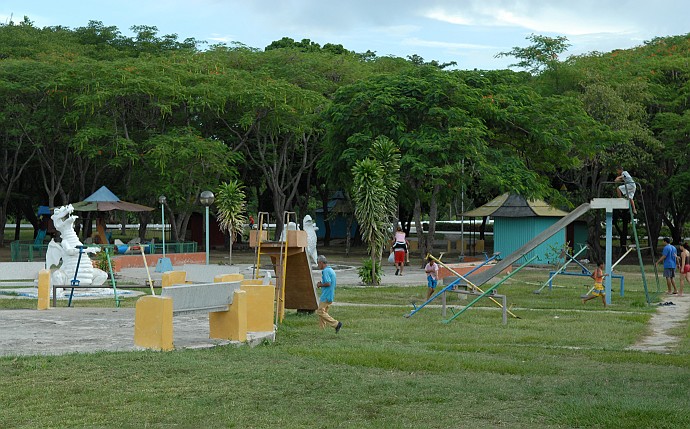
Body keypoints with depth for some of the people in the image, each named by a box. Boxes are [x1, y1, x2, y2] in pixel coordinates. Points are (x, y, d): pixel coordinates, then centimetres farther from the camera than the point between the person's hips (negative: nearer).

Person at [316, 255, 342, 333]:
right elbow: (333, 284, 22)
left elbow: (328, 283, -25)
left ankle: (336, 324, -13)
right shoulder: (331, 270, 17)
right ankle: (322, 329, 13)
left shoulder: (325, 271, -15)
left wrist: (320, 285, -8)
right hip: (330, 295, 10)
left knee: (320, 311, -8)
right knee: (323, 312, 13)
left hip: (326, 296, -10)